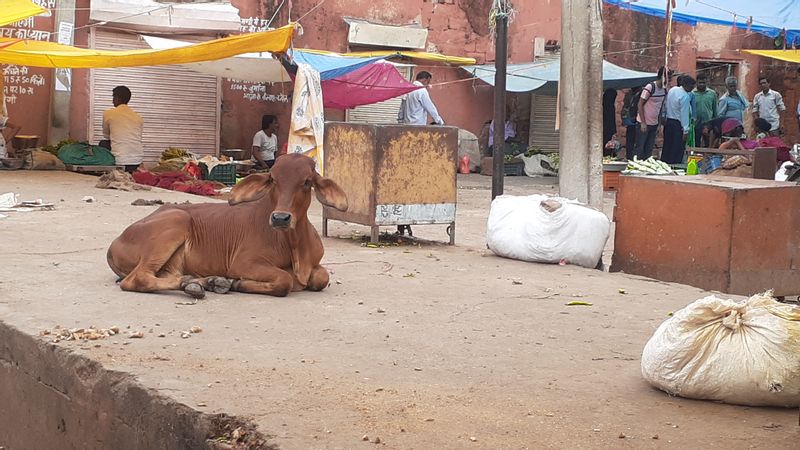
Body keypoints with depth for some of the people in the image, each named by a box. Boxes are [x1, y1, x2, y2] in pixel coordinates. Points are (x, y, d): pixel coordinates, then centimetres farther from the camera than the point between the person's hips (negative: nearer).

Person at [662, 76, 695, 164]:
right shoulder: (685, 96, -17)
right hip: (678, 124, -8)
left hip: (668, 122, 8)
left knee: (667, 148, 13)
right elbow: (684, 114, -19)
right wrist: (686, 130, -18)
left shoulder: (672, 90, 6)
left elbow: (666, 106, 15)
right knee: (677, 151, -2)